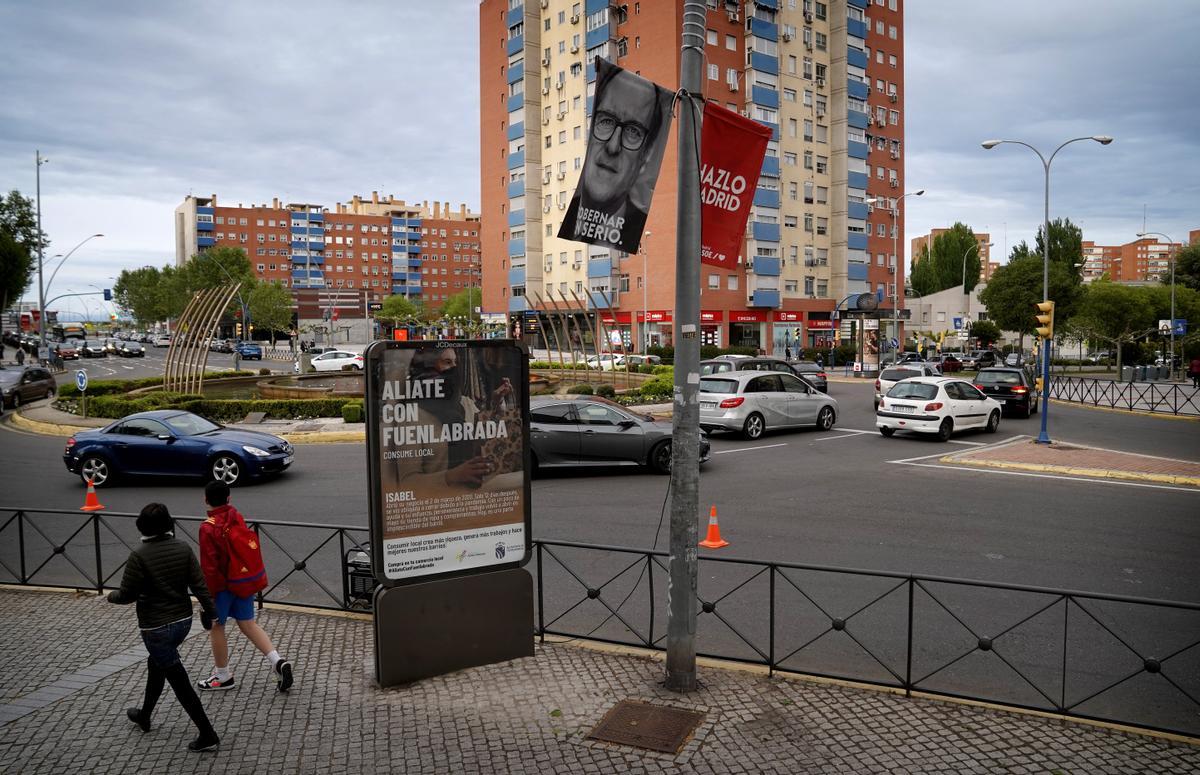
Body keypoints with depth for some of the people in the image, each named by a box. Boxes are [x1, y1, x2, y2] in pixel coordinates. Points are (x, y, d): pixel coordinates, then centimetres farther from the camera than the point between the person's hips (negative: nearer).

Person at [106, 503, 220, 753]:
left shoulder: (139, 556, -18)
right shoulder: (183, 549, -5)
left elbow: (127, 594, -12)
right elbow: (199, 585, -5)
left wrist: (111, 596, 10)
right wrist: (209, 611, 6)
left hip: (156, 628, -6)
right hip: (183, 621, 6)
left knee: (180, 682, 0)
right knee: (156, 664, 30)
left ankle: (208, 735, 2)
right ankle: (144, 715, 49)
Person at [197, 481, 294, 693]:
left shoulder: (208, 528, -20)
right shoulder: (238, 518, 0)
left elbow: (209, 566, -19)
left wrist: (207, 595, -11)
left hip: (222, 585, -6)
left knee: (216, 627, 12)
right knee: (248, 624, 14)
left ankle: (223, 676, 26)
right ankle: (278, 662, 0)